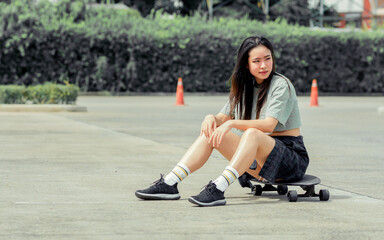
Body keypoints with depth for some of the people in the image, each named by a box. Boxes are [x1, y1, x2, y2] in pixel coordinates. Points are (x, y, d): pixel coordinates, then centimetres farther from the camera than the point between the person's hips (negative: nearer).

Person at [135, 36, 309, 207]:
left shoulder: (281, 85, -10)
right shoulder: (244, 86, 12)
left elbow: (269, 124, -23)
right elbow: (224, 117, 10)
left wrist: (232, 123, -30)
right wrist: (212, 118, -14)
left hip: (291, 159, -6)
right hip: (259, 161, 7)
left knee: (252, 134, -36)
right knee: (210, 131, -8)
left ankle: (218, 189, -48)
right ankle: (169, 184, -18)